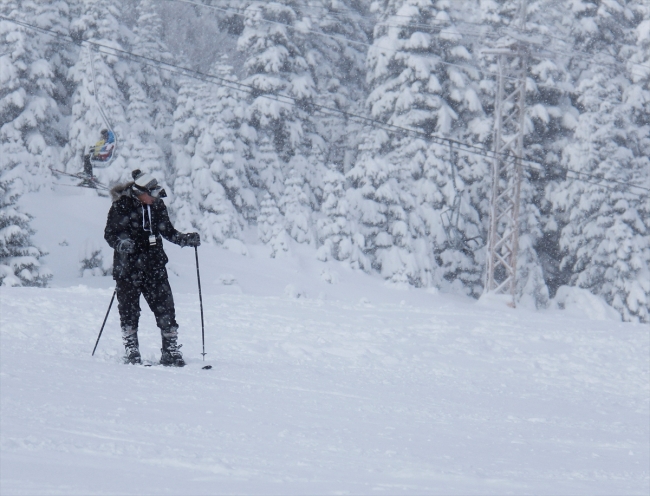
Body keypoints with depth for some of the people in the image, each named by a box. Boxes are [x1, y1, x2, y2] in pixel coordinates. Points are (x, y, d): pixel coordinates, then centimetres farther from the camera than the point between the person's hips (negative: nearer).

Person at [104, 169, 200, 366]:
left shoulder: (157, 204, 6)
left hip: (154, 266, 4)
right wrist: (122, 244, -28)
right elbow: (109, 233, -8)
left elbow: (167, 230, 16)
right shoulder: (122, 205, -8)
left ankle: (171, 351, 4)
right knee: (129, 309, 2)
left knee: (165, 307, -2)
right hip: (129, 266, -4)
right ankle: (131, 352, 12)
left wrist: (186, 239, 2)